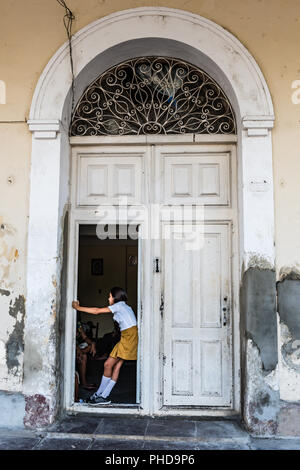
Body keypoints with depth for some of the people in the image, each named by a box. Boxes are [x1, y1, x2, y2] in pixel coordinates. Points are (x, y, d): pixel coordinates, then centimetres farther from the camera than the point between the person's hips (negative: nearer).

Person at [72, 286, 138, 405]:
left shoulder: (119, 305, -4)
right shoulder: (124, 306, 23)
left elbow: (97, 311, -5)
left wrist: (78, 307, -1)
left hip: (129, 337, -9)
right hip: (129, 337, 9)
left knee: (108, 364, -5)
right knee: (116, 365, 4)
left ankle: (100, 395, 4)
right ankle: (104, 396, 3)